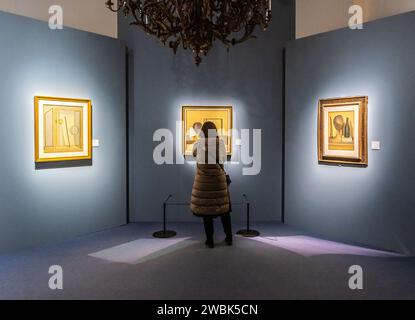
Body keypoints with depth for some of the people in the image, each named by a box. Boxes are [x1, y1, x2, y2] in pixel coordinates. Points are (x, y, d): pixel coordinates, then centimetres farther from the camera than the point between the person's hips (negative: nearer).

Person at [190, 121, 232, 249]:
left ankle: (210, 240, 12)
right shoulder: (220, 142, -3)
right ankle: (229, 238, 21)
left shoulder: (198, 143, -2)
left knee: (206, 208, 6)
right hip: (218, 179, 1)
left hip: (203, 180, -1)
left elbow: (194, 153, 19)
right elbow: (223, 159, 7)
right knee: (223, 208, 13)